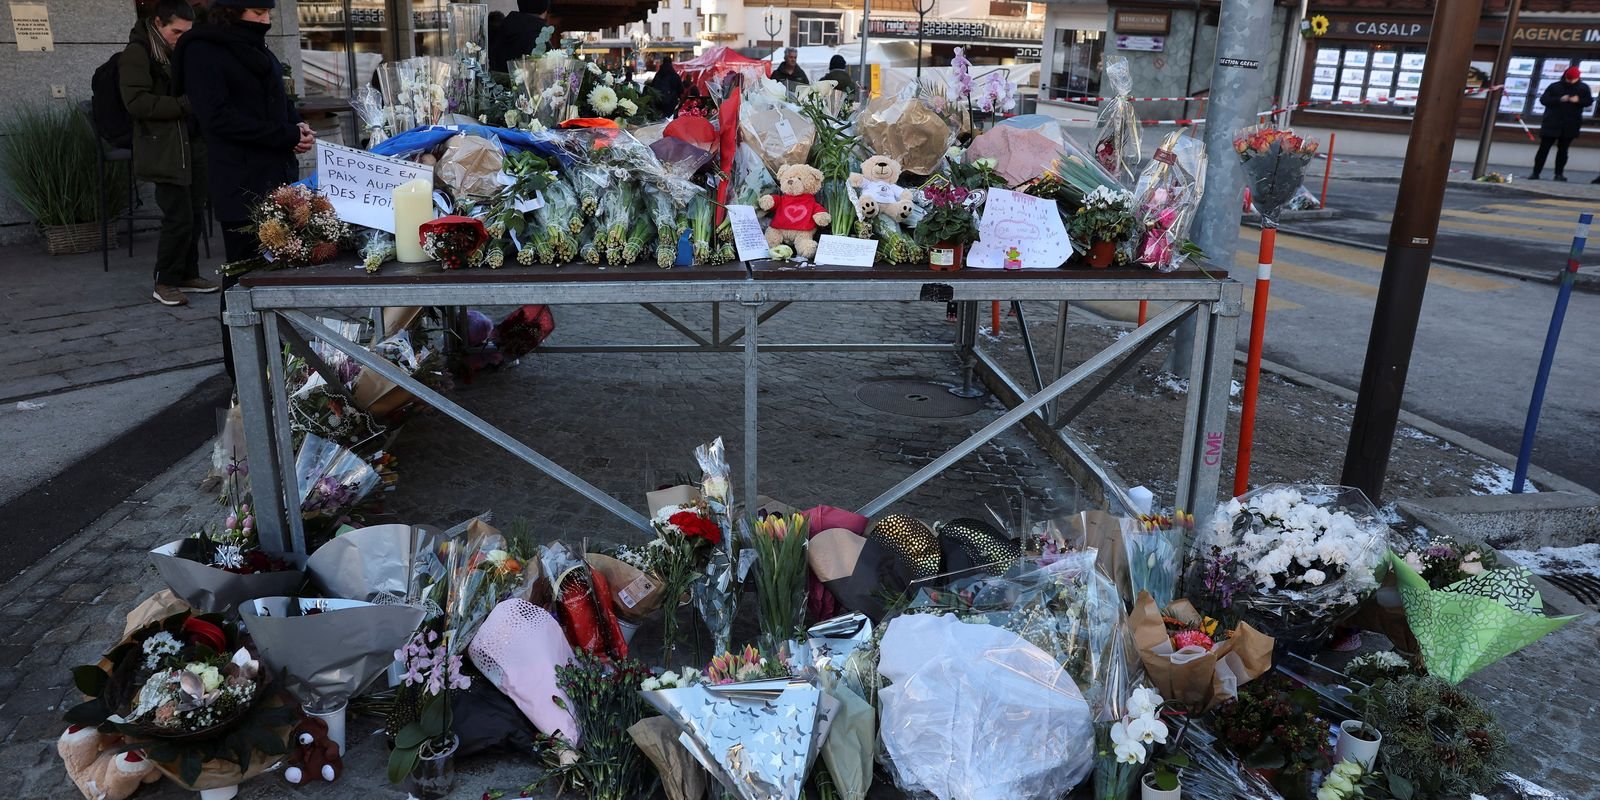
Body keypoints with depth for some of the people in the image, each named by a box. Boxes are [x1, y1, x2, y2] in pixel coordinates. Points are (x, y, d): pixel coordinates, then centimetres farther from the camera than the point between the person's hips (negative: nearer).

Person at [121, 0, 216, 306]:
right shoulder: (137, 54, -8)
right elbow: (136, 102, -18)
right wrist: (183, 105, -20)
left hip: (191, 146, 8)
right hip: (163, 151, -8)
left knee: (195, 215, 9)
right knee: (179, 217, -10)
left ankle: (188, 274, 21)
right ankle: (165, 282, 2)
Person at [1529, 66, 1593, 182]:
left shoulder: (1583, 88, 6)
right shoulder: (1555, 86, 0)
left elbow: (1589, 101, 7)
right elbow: (1543, 99, -7)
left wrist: (1579, 100, -14)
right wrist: (1559, 99, -20)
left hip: (1570, 125, 2)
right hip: (1551, 123, -2)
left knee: (1563, 149, 5)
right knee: (1544, 148, -3)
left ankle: (1559, 173, 9)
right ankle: (1536, 173, -1)